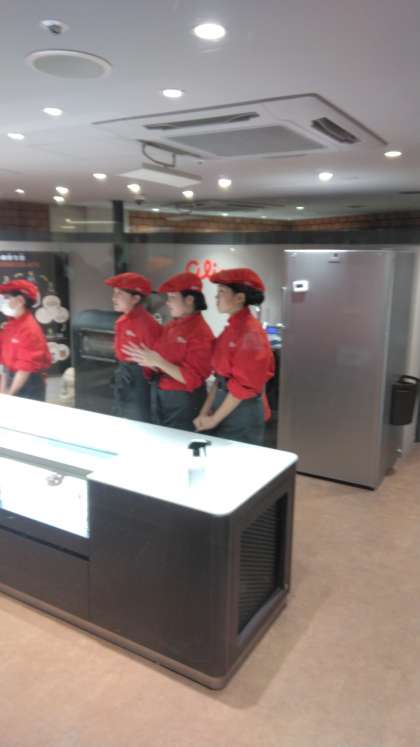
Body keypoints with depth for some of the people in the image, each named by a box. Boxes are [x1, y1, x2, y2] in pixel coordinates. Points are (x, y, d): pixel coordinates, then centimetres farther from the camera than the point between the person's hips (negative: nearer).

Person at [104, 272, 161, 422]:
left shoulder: (147, 323, -20)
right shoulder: (121, 322, 6)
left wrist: (145, 378, -9)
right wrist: (121, 370, 16)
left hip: (139, 380, -9)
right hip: (122, 377, 9)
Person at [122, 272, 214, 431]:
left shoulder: (200, 333, -18)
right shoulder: (170, 326, 7)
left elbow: (191, 379, -22)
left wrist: (158, 362, -25)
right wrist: (148, 361, -7)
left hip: (183, 402, -8)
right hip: (160, 397, 8)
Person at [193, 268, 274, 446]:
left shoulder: (250, 332, -19)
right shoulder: (231, 328, 8)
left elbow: (244, 386, -19)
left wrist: (214, 419, -11)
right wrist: (205, 412, 5)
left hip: (241, 412, -8)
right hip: (225, 404, 8)